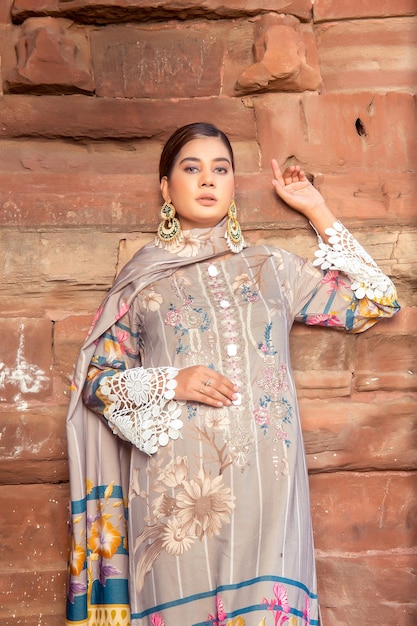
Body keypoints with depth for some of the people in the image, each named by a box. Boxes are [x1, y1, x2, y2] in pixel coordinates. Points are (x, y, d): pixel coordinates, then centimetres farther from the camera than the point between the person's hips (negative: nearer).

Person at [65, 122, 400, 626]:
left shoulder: (272, 268, 13)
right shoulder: (143, 279, 8)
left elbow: (376, 301, 12)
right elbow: (94, 379, 8)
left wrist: (318, 212, 14)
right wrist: (169, 383, -10)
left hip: (265, 480, 1)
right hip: (178, 485, -1)